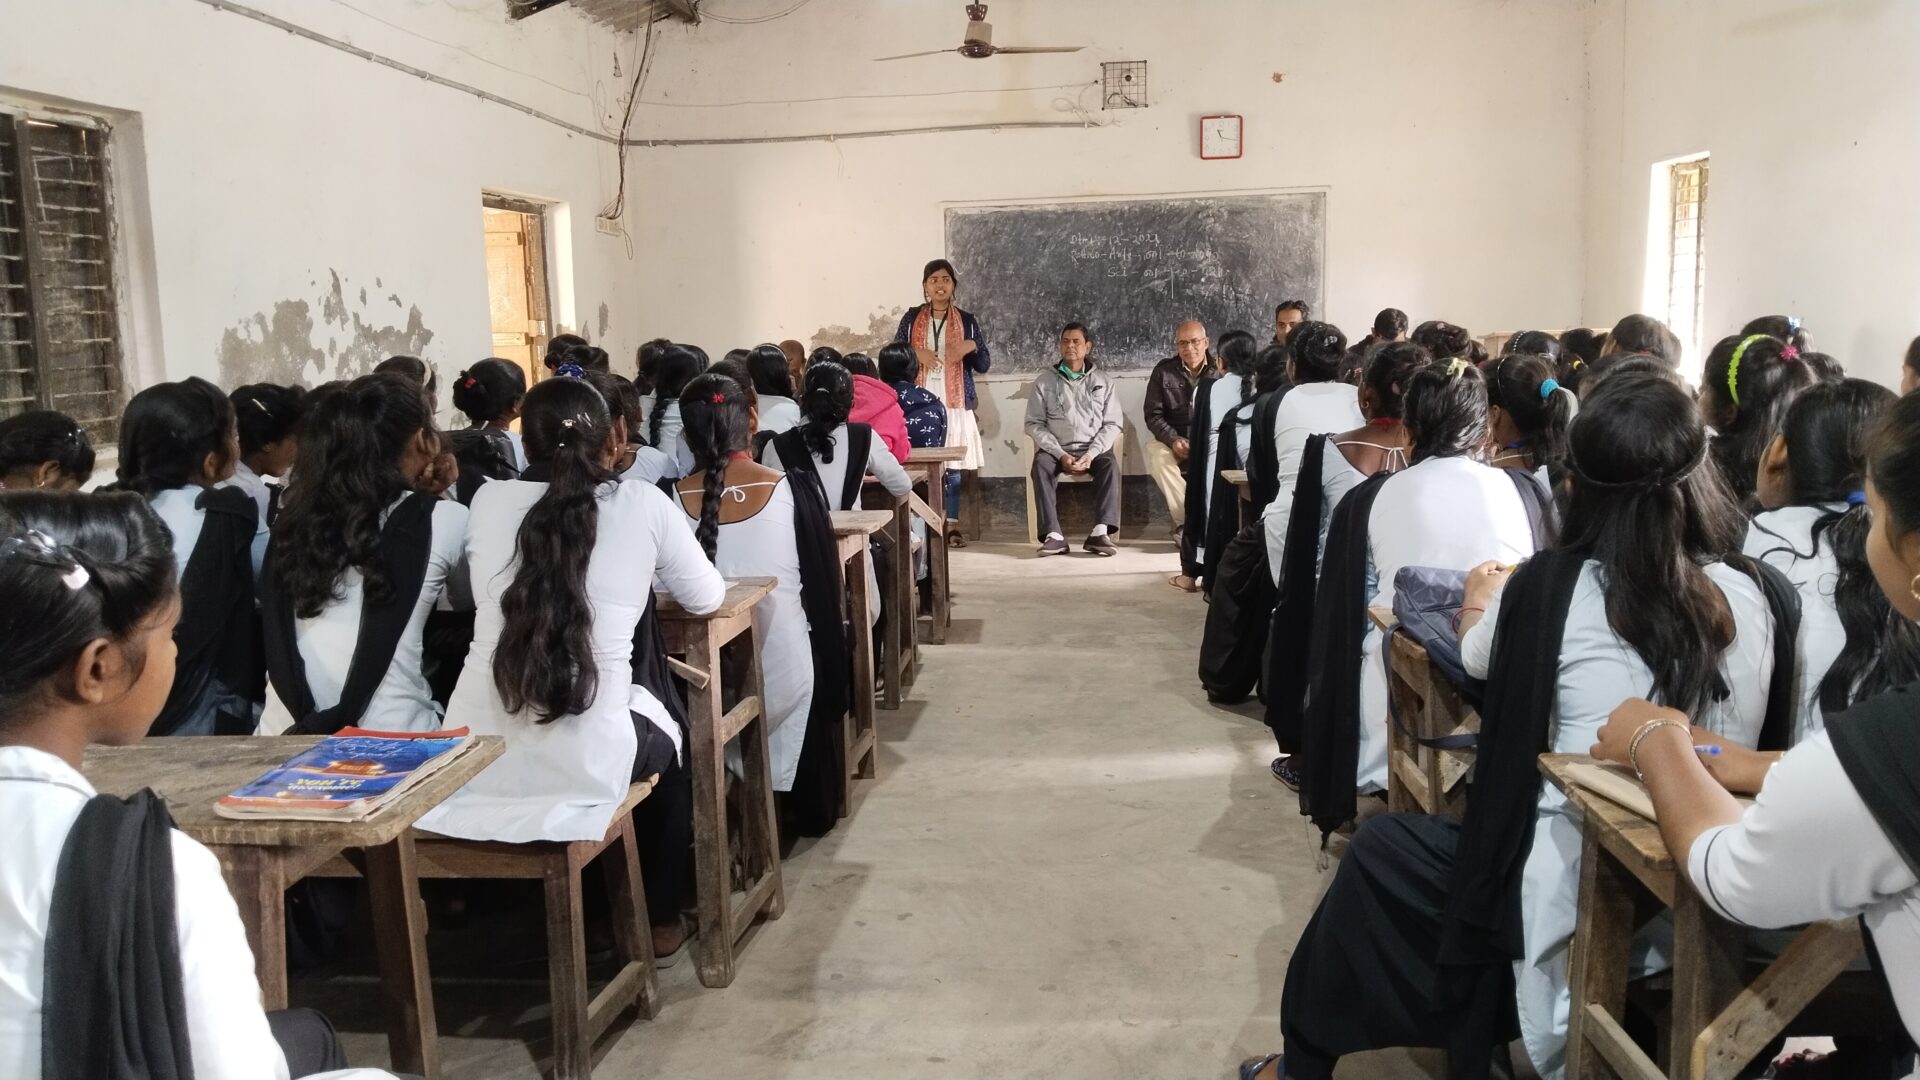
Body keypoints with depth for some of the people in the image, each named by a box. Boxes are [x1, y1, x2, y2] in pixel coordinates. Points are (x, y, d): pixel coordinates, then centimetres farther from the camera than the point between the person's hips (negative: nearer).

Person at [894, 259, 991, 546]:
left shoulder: (967, 320, 9)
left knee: (953, 468, 1)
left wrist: (971, 346, -12)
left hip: (955, 405, 0)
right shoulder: (911, 318, 8)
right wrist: (915, 352, -10)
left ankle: (952, 525, 8)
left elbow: (984, 365, 7)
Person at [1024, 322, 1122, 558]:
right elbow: (1034, 424, 1)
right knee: (1041, 464, -32)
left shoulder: (1102, 381, 10)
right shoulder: (1044, 381, 7)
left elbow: (1112, 424, 4)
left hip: (1093, 449, 0)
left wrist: (1091, 454, -13)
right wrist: (1061, 454, -13)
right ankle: (1053, 536, -40)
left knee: (1110, 464, -31)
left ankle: (1100, 532, -40)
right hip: (1057, 449, 0)